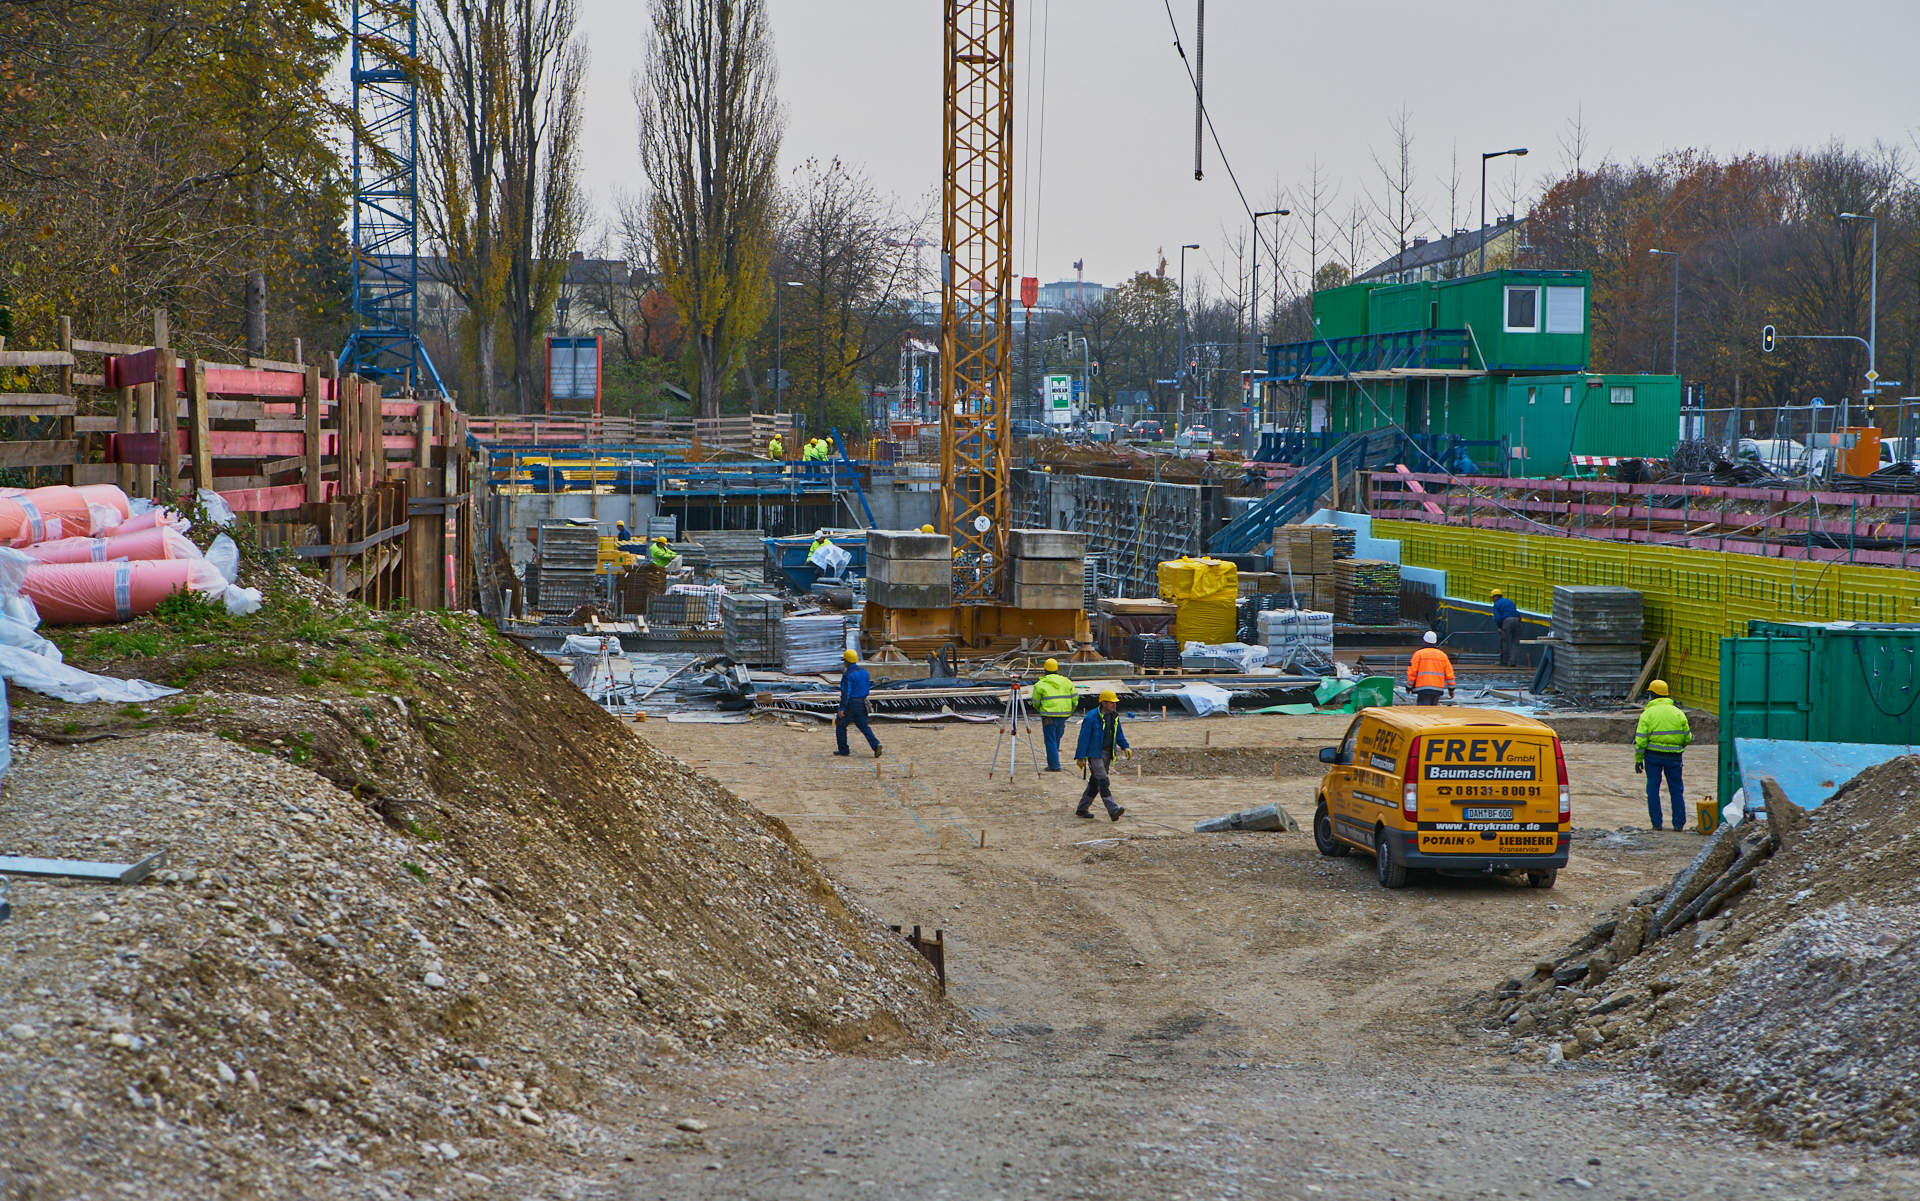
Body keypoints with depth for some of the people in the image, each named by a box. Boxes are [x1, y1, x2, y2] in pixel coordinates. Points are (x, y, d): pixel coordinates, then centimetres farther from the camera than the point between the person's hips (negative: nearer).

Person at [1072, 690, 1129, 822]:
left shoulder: (1114, 717, 8)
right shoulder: (1092, 717, -15)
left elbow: (1119, 734, 19)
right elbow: (1084, 737, -13)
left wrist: (1125, 747, 2)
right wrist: (1080, 757, -14)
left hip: (1107, 754, 8)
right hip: (1095, 753, -8)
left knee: (1095, 782, 13)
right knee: (1103, 782, -15)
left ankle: (1082, 809, 24)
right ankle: (1113, 811, -25)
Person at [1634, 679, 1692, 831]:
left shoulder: (1647, 713, -4)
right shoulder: (1678, 713, 3)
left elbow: (1641, 740, -8)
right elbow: (1687, 738, 7)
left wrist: (1638, 759, -2)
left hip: (1653, 756, -2)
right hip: (1673, 756, 2)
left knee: (1653, 789, 7)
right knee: (1676, 790, 8)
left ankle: (1656, 823, 6)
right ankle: (1679, 823, 6)